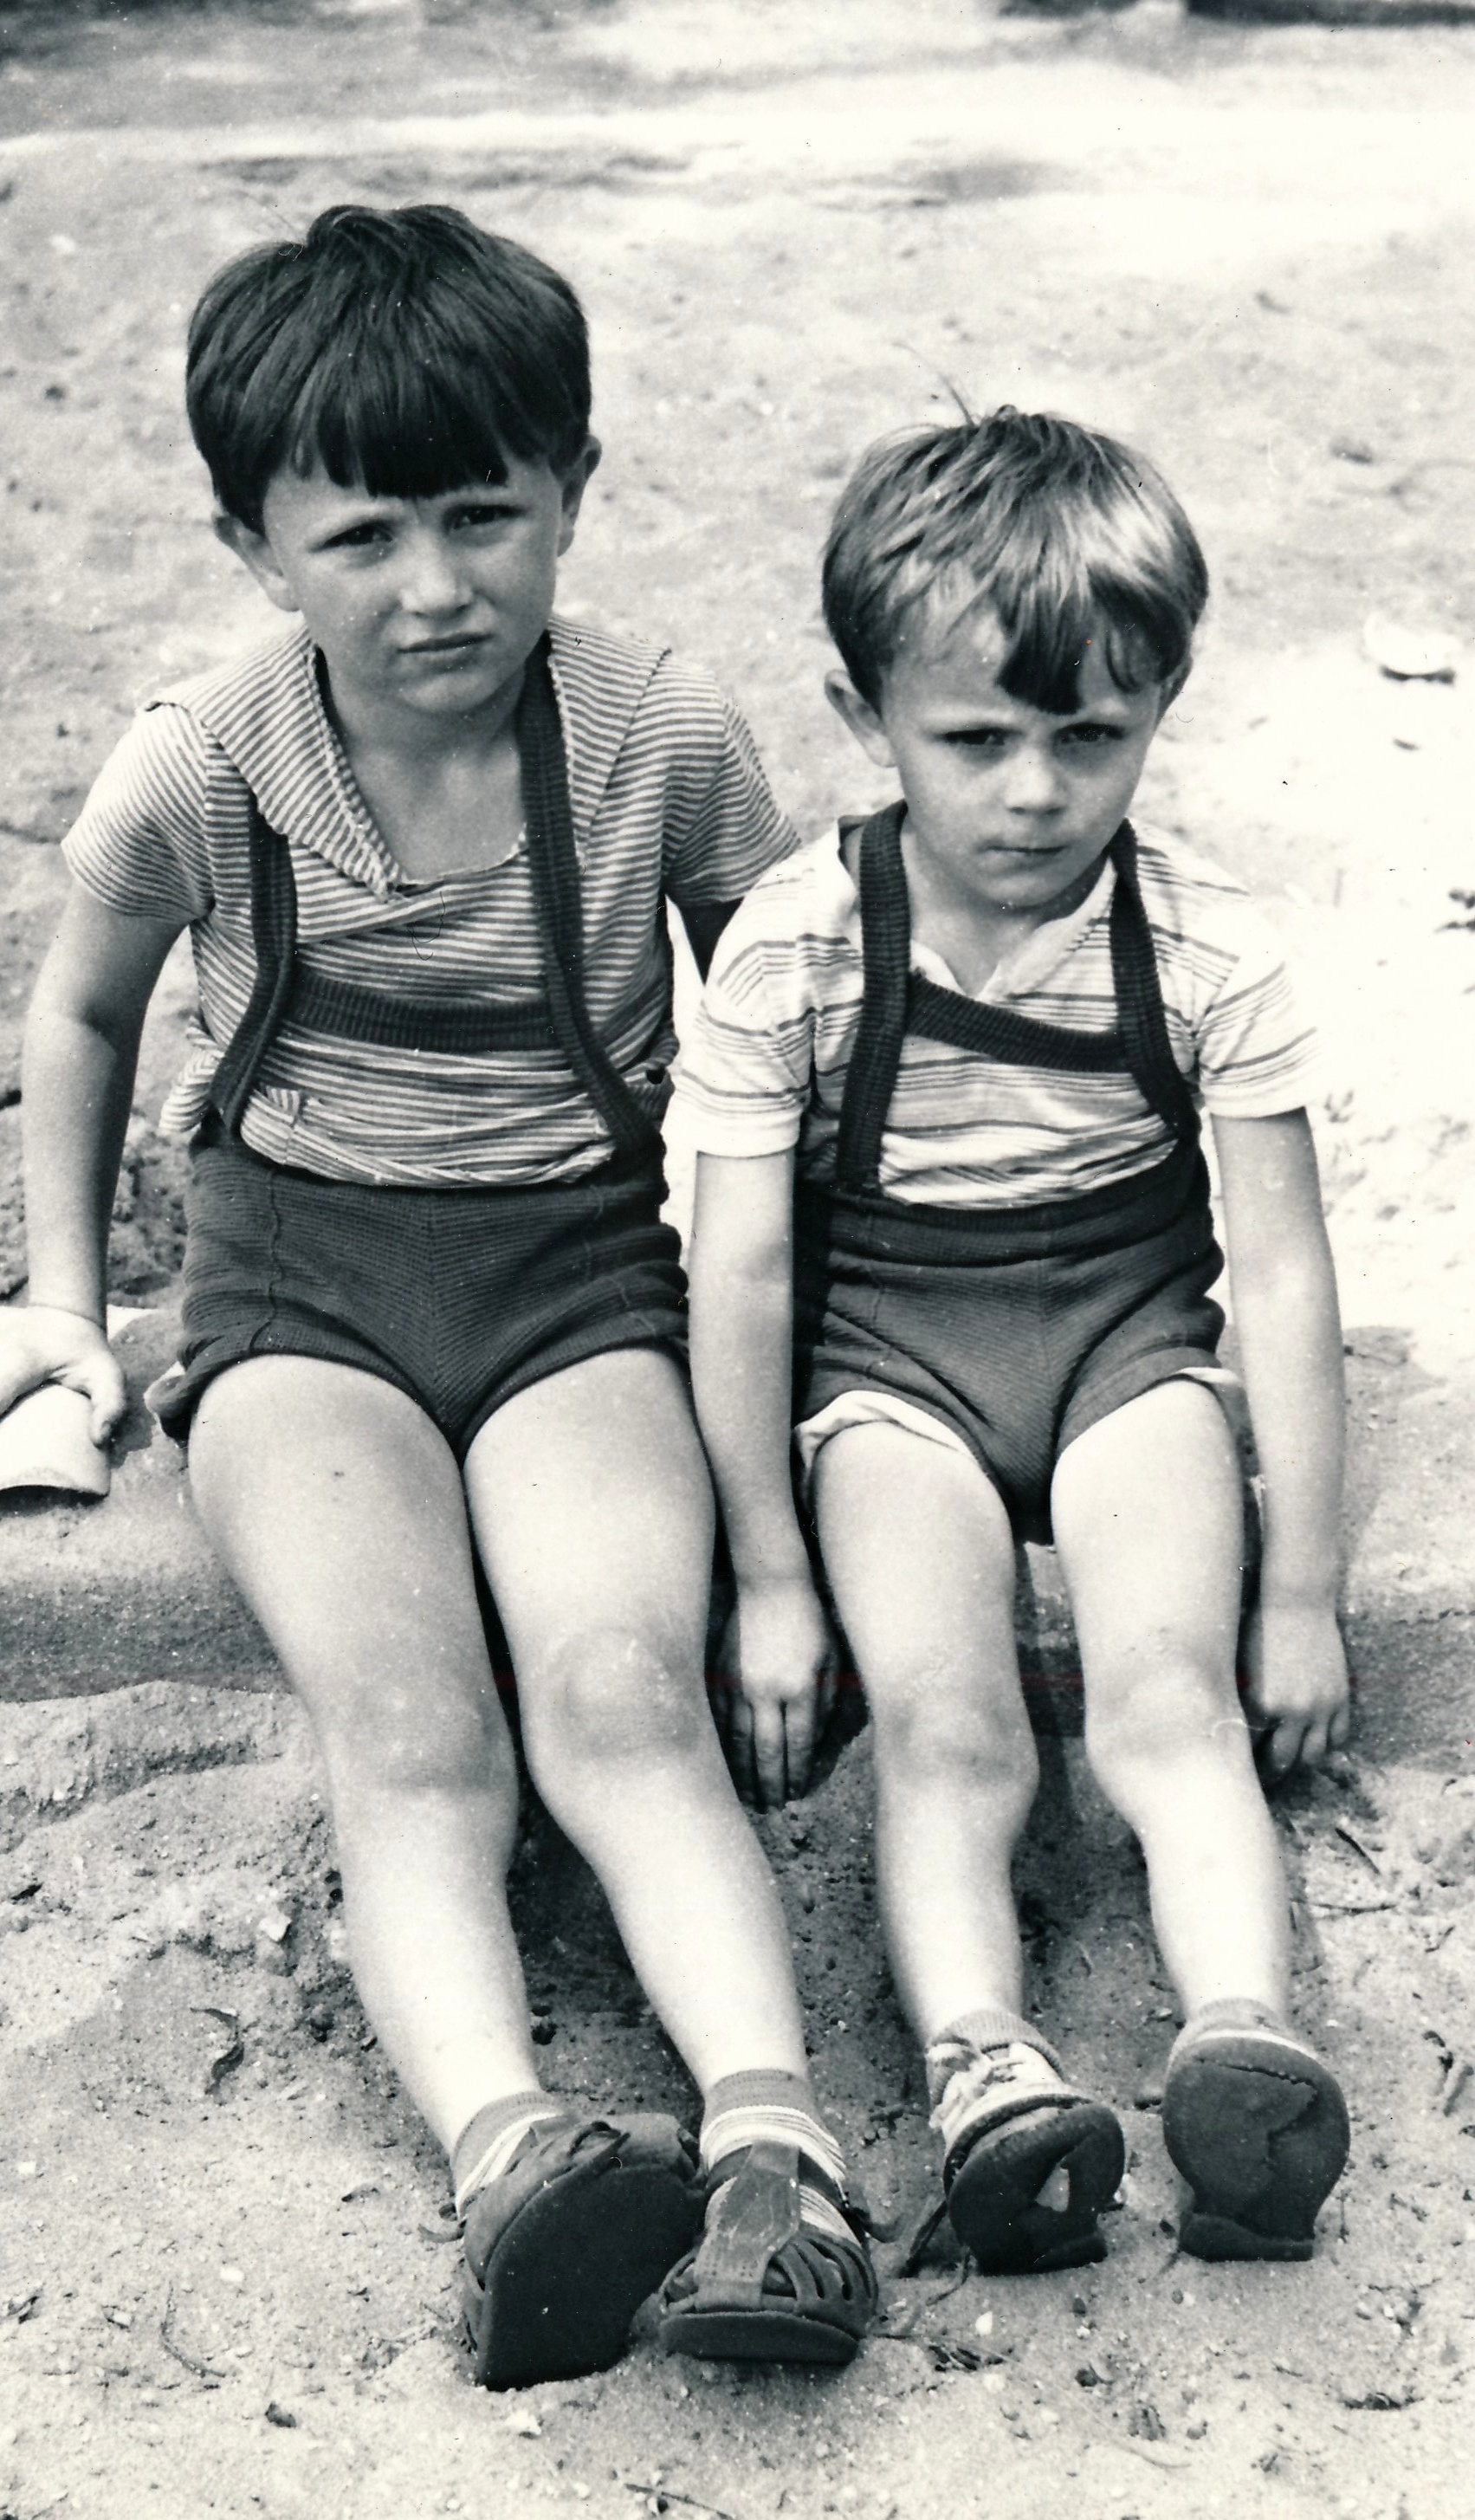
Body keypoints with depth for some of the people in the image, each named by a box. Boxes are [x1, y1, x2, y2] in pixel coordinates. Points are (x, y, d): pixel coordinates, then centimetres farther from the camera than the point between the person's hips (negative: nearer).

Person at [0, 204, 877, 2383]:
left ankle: (778, 2150, -42)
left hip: (582, 1268, 0)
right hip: (299, 1280, 0)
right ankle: (511, 2162, -45)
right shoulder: (198, 774, -6)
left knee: (622, 1688, -29)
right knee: (407, 1730, -27)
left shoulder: (666, 742, -6)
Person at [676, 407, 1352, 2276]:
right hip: (886, 1349, 0)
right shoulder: (793, 945, -11)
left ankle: (1246, 2033, -40)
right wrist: (768, 1573, -5)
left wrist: (1302, 1591, -4)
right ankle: (980, 2071, -40)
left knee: (1166, 1690, -26)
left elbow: (1282, 1274, -4)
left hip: (1130, 1334, 1)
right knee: (940, 1719, -25)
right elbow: (740, 1269, -7)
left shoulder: (1208, 953, -9)